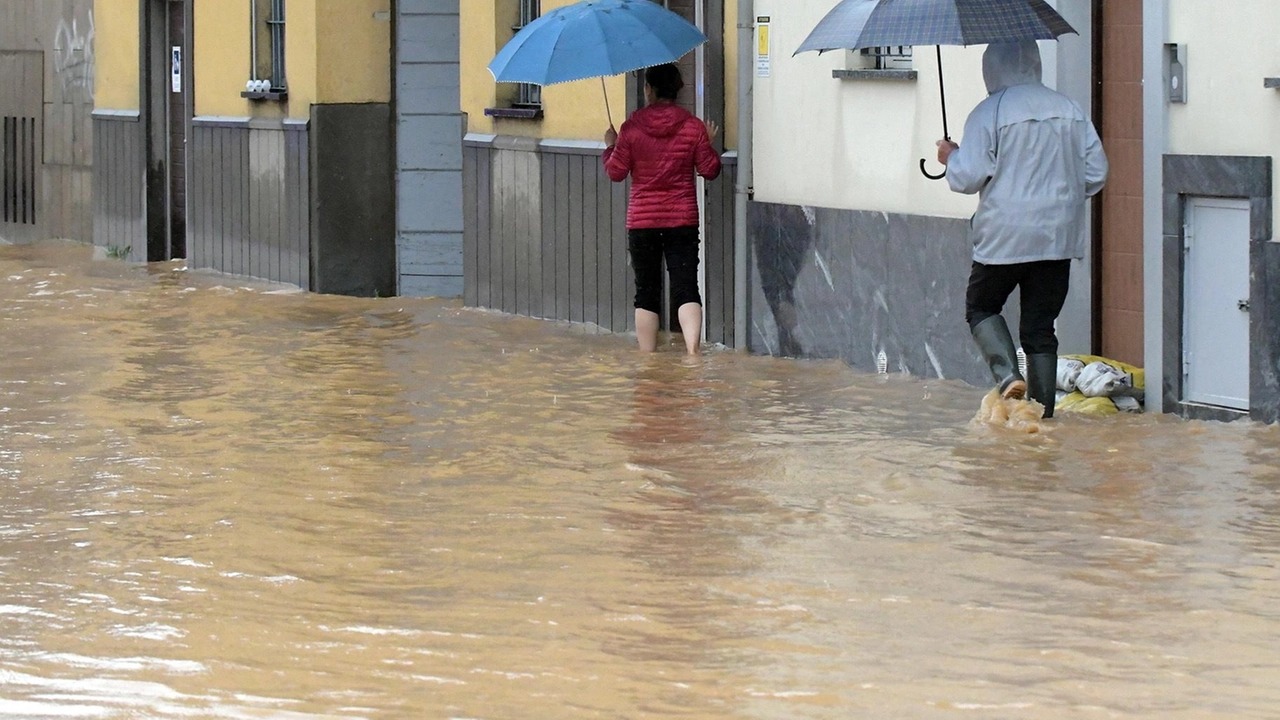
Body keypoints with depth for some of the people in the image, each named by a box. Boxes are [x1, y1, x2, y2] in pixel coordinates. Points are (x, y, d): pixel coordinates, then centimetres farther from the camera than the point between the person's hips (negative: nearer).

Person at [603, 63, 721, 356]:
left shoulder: (632, 128, -5)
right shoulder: (693, 126, -3)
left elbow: (615, 172, -1)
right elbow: (710, 170, 2)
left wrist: (610, 146, 17)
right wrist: (708, 144, 19)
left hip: (642, 222, 0)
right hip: (682, 220, 0)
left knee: (646, 293, 8)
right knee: (685, 288, -2)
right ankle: (693, 350, -21)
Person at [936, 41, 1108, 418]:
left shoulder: (989, 113, -9)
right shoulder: (1070, 110, 4)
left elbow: (968, 177, -11)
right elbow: (1096, 173, 6)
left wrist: (951, 157, 10)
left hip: (1004, 237, -4)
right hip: (1059, 236, 4)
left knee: (981, 307, 15)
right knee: (1040, 326, 9)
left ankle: (1008, 374, -8)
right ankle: (1042, 410, 6)